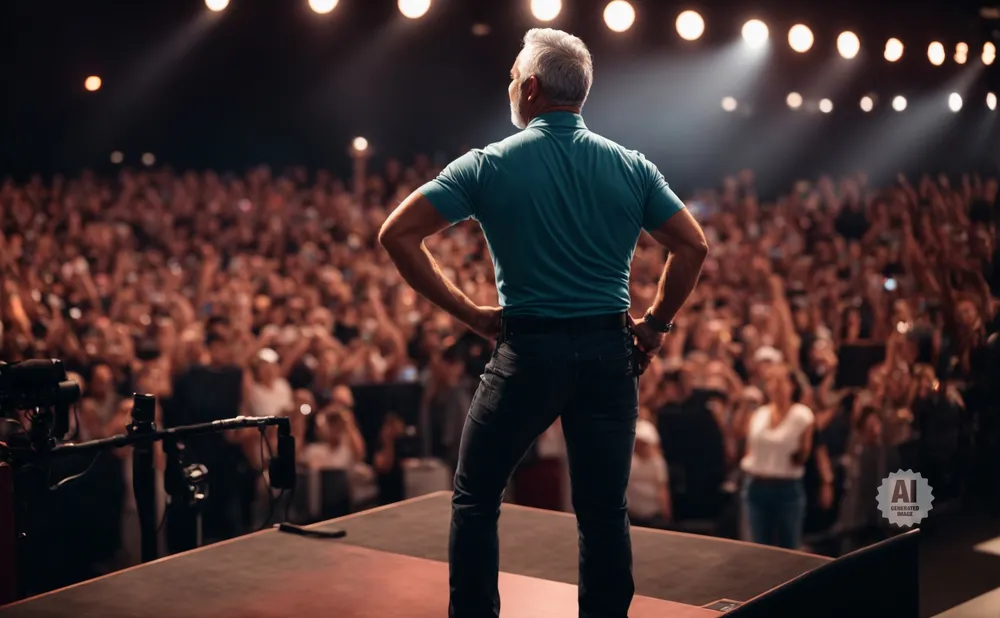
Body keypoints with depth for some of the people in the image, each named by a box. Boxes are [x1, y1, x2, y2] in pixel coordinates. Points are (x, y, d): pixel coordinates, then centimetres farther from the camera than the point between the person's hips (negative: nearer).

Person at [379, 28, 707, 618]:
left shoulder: (490, 166, -3)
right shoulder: (632, 167, 3)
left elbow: (398, 234, -6)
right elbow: (694, 247, 3)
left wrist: (468, 311, -1)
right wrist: (655, 325, 9)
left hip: (529, 350, -2)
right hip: (610, 352, 3)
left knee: (476, 497, 14)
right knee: (605, 509, 10)